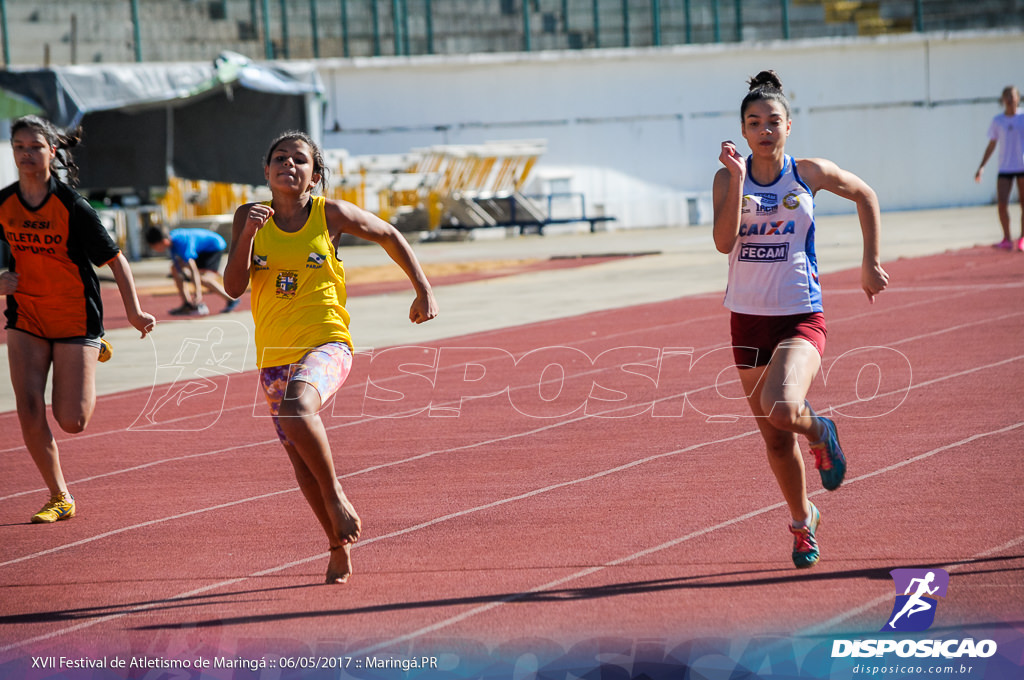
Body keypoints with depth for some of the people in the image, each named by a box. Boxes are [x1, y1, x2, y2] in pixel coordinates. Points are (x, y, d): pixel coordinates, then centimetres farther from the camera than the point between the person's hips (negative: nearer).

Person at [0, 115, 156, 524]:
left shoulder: (72, 207, -16)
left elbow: (115, 260, -10)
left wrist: (134, 312, -19)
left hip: (76, 318, -3)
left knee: (72, 421, -4)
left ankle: (94, 352, 29)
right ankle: (59, 498, 7)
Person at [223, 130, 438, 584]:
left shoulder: (331, 215, -2)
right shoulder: (250, 218, 4)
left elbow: (389, 237, 14)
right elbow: (233, 287, -4)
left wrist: (423, 291, 11)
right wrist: (247, 235, -18)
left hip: (326, 343, -4)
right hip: (274, 355, 4)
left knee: (297, 406, -35)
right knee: (301, 460, 9)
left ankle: (335, 495, -15)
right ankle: (339, 544, 29)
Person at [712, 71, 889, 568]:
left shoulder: (809, 173, -3)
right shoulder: (728, 179, -2)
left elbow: (865, 195, 15)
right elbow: (724, 242, -16)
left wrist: (871, 262, 13)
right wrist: (737, 180, -22)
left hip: (801, 317, -2)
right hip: (748, 318, 2)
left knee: (781, 409, -28)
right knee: (776, 440, 9)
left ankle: (820, 433, 8)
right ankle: (802, 521, 32)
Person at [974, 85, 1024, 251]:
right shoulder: (997, 121, 7)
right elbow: (991, 145, 13)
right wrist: (982, 166, 7)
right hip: (1005, 168, 1)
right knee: (1002, 203, -10)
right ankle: (1006, 239, -1)